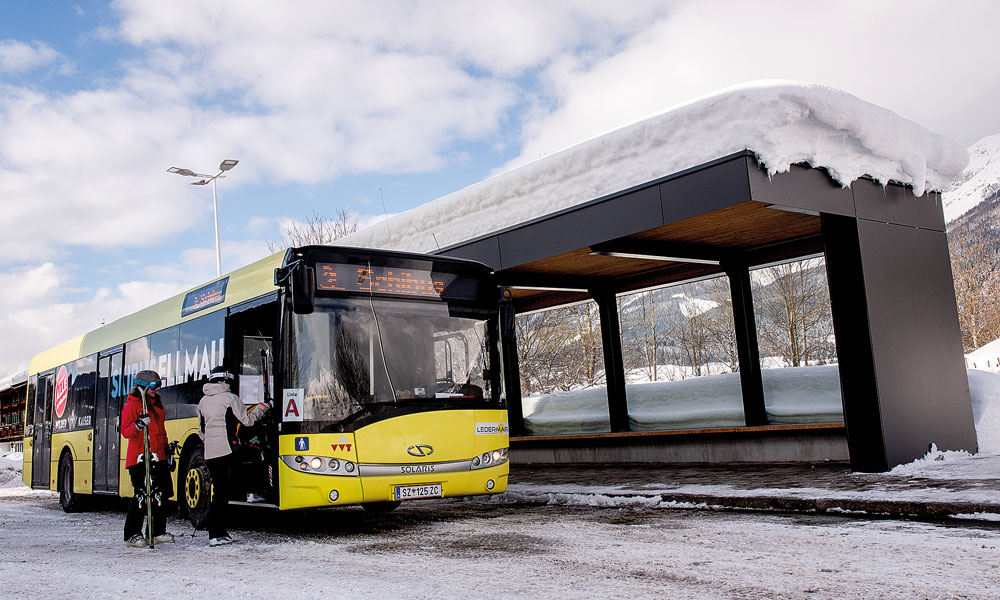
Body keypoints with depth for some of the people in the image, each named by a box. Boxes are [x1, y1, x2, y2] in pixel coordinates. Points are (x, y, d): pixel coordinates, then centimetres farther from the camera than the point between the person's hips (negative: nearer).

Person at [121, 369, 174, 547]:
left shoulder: (156, 404, 19)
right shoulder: (132, 405, -4)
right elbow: (125, 431, -11)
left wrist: (167, 449, 23)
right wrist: (138, 424, -30)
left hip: (158, 457, 8)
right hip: (140, 458, -8)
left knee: (162, 493, 7)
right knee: (142, 494, -9)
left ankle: (157, 532, 16)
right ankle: (132, 535, 0)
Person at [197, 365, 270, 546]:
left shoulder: (203, 401, 17)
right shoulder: (230, 398, -4)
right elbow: (248, 420, -1)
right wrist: (262, 407, 13)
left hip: (209, 453, 7)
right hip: (226, 451, -7)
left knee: (219, 491, 11)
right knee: (222, 493, -6)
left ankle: (219, 532, 12)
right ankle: (216, 535, -8)